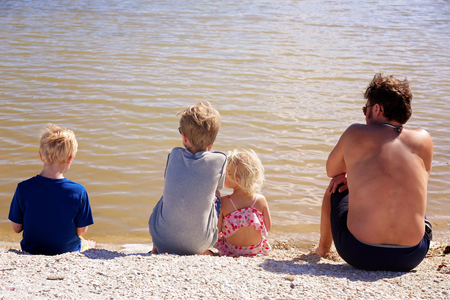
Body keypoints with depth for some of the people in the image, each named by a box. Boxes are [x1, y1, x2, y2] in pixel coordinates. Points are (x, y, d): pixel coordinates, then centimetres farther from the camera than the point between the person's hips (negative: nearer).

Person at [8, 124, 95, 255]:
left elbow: (16, 228, -11)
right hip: (67, 249, -2)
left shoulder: (24, 188, -22)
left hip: (32, 249, 2)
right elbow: (81, 230, -14)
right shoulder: (78, 191, -25)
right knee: (91, 244, 34)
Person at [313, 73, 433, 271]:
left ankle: (323, 248, 47)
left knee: (336, 186, 28)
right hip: (412, 258, 2)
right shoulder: (423, 140, 3)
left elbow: (331, 171, 15)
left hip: (359, 255, -2)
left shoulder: (356, 134, -3)